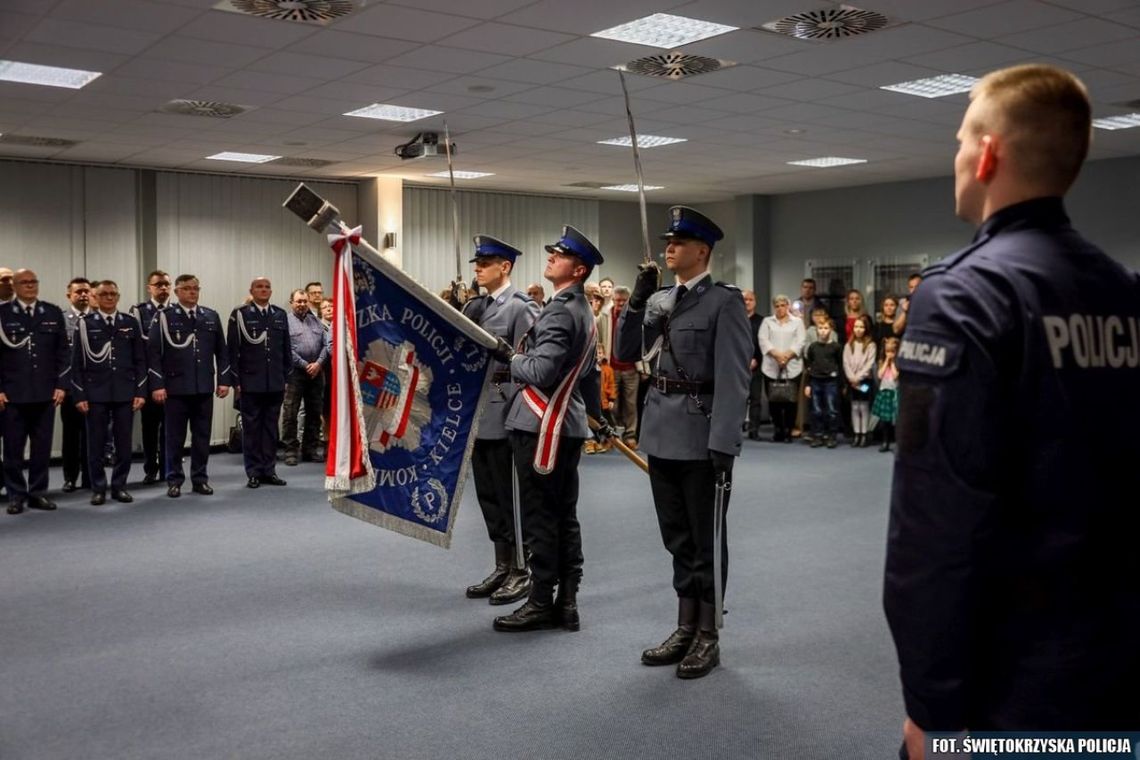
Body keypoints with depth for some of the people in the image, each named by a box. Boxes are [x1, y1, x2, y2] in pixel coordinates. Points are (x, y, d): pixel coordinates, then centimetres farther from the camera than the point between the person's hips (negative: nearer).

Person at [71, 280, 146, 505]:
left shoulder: (131, 323, 7)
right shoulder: (85, 323, 2)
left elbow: (140, 360, 7)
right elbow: (77, 362, 1)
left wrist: (141, 392, -1)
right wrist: (79, 396, -5)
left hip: (125, 393, 1)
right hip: (95, 394, -1)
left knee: (123, 443, 5)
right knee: (96, 444, 4)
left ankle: (119, 486, 16)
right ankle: (98, 488, 14)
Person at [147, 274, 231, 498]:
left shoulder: (211, 316, 9)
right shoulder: (164, 317, -1)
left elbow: (221, 351, 11)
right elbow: (154, 353, -4)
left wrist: (224, 380, 4)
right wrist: (157, 385, -11)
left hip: (204, 387, 3)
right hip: (176, 387, -3)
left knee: (202, 436, 7)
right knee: (175, 437, 5)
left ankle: (200, 479, 16)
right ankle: (174, 480, 14)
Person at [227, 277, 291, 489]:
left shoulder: (280, 315, 10)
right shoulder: (240, 314, -1)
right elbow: (232, 350, -2)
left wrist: (286, 378, 9)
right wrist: (235, 381, -6)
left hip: (275, 383, 3)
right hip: (250, 383, -3)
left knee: (271, 428, 8)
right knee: (252, 428, 3)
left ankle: (269, 470, 15)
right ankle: (254, 473, 9)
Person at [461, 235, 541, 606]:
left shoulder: (521, 307, -10)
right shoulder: (473, 307, 12)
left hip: (505, 414, -8)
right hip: (478, 413, 8)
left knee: (510, 495, 0)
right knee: (488, 494, 13)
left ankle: (522, 572, 11)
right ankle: (502, 568, 24)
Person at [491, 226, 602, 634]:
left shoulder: (559, 312, -16)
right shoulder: (583, 311, 16)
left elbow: (539, 373, -23)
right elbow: (589, 373, 22)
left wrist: (508, 356, -6)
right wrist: (596, 413, 28)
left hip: (542, 427, -10)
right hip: (569, 425, 10)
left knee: (541, 518, -3)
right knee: (564, 516, 10)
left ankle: (541, 603, 4)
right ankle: (566, 603, 15)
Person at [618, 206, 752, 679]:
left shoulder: (725, 301, -8)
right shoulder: (658, 300, 11)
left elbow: (733, 378, -14)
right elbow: (626, 354, 11)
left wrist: (724, 444, -19)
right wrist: (637, 300, 0)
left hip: (701, 436, -6)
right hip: (662, 432, 6)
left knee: (705, 539, 6)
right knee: (678, 538, 15)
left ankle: (708, 636, 19)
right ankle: (685, 628, 27)